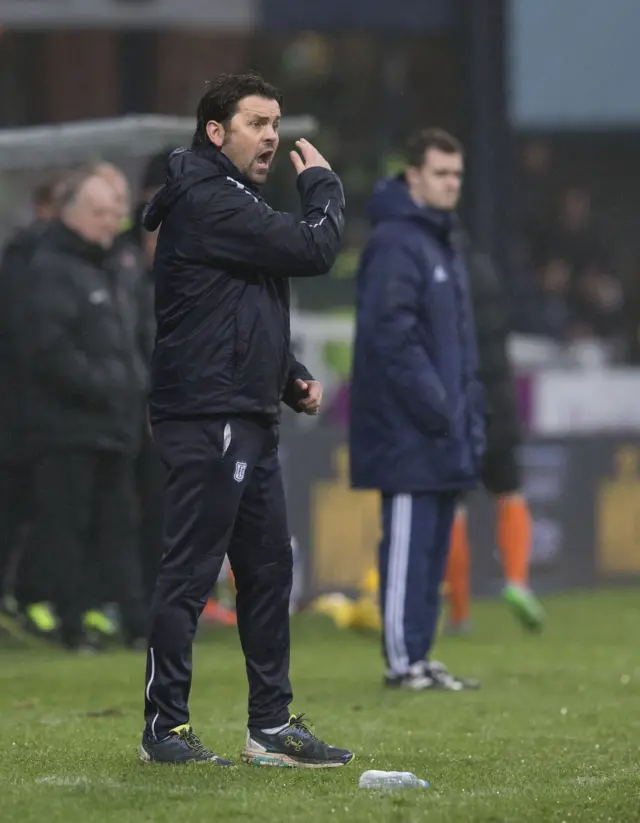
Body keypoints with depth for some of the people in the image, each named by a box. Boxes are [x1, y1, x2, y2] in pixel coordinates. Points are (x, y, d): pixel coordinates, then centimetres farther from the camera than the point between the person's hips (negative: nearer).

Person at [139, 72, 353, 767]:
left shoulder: (232, 202, 21)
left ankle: (272, 726, 16)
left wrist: (290, 377, 14)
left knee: (268, 569, 11)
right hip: (207, 422, -11)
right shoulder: (205, 201, -13)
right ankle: (164, 727, -3)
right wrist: (322, 184, 1)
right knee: (190, 573, -7)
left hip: (248, 422, 11)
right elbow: (314, 249, -17)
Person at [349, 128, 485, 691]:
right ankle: (403, 661, -4)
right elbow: (392, 335, -19)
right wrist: (436, 408, -18)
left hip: (444, 434, 9)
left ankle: (420, 657, 15)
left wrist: (471, 416, 15)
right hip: (408, 432, -9)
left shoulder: (444, 243, 19)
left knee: (433, 545, 10)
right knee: (408, 543, -7)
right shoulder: (394, 242, -11)